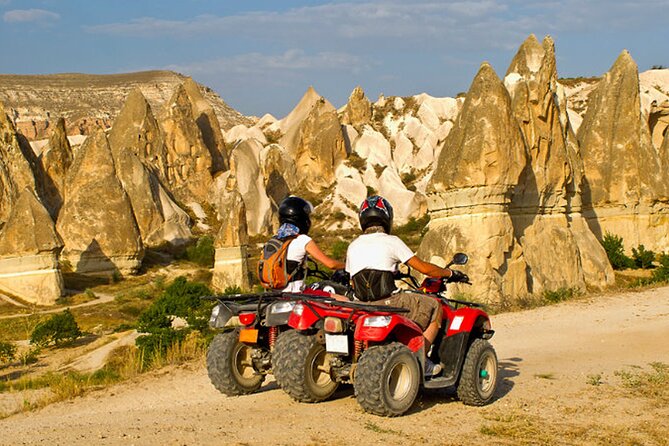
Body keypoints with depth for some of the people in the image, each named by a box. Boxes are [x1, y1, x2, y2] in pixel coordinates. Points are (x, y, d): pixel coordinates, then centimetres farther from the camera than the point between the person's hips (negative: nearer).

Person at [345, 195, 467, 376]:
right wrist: (450, 273, 15)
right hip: (388, 303, -6)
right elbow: (423, 268, 0)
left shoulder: (353, 246, 14)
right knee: (434, 307, 11)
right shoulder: (391, 241, -1)